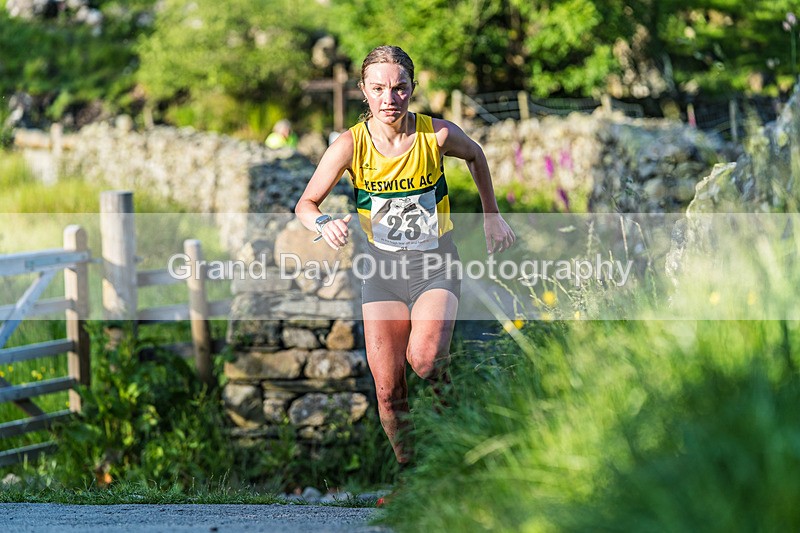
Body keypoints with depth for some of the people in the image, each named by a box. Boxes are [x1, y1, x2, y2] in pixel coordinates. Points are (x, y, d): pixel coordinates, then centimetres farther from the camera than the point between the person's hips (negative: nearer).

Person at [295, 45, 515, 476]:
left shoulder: (437, 134, -13)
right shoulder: (351, 144, -13)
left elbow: (475, 156, 10)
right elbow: (305, 204, -8)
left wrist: (491, 215, 15)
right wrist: (324, 223, -31)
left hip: (436, 263, -2)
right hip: (382, 265, 2)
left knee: (425, 360, -26)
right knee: (387, 386, -3)